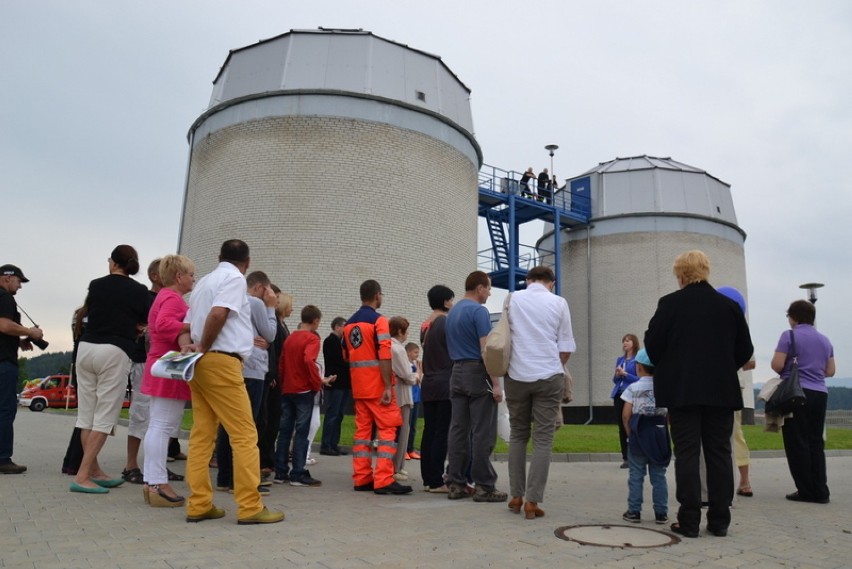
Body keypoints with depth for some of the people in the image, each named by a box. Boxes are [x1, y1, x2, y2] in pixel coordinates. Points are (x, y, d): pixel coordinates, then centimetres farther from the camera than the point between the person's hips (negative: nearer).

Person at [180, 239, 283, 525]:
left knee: (201, 435, 8)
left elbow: (187, 324, 20)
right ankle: (250, 506, -4)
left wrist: (188, 347, 2)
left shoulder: (204, 281, 22)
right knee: (245, 435, -5)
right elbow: (218, 314, -20)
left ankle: (199, 504, 10)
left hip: (200, 363, 9)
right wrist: (205, 347, -7)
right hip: (221, 362, -9)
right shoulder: (235, 278, -4)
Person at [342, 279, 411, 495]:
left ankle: (361, 478, 12)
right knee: (388, 429, -4)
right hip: (377, 385, -7)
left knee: (363, 429, 10)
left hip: (358, 386, 7)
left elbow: (346, 356, 15)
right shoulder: (378, 320, -11)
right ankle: (383, 481, -8)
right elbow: (384, 355, -19)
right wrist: (388, 386, -19)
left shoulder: (349, 323, 12)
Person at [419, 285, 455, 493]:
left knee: (429, 431, 9)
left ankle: (427, 478, 14)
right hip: (445, 384, -8)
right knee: (442, 432, -4)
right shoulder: (447, 323, -11)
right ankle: (436, 481, -2)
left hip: (428, 384, 8)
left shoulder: (425, 325, 12)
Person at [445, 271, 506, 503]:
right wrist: (496, 384, -16)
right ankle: (484, 486, 1)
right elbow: (486, 349, -16)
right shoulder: (479, 311, -11)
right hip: (477, 373, -8)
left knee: (458, 430, 7)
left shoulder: (452, 312, 16)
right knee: (482, 433, -3)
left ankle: (456, 484, 10)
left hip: (457, 373, 8)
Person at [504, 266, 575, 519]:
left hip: (517, 375, 2)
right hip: (548, 376, -2)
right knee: (543, 439, 3)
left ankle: (516, 496, 15)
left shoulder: (513, 299, 4)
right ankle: (532, 501, 1)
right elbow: (566, 347, 3)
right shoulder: (558, 302, 1)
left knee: (518, 435, 14)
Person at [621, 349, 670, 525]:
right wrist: (664, 429, 12)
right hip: (660, 433, 2)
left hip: (639, 435, -2)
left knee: (636, 475, 6)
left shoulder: (633, 388, -6)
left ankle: (634, 511, 9)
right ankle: (661, 513, 14)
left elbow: (626, 415, -8)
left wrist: (629, 432, 5)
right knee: (658, 476, 10)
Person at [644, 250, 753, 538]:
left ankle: (689, 521, 2)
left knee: (687, 453, 1)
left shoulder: (670, 303, -6)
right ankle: (719, 520, 14)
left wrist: (665, 368, 14)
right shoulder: (729, 305, 4)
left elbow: (653, 345, -5)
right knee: (719, 453, 9)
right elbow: (745, 350, 7)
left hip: (682, 390, -3)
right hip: (722, 391, 3)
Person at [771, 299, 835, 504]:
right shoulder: (825, 340, 15)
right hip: (820, 394, 6)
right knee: (816, 443, 10)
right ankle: (820, 491, 9)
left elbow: (777, 365, -11)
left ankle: (806, 491, 1)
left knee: (797, 444, 0)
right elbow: (830, 371, 18)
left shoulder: (789, 335, -5)